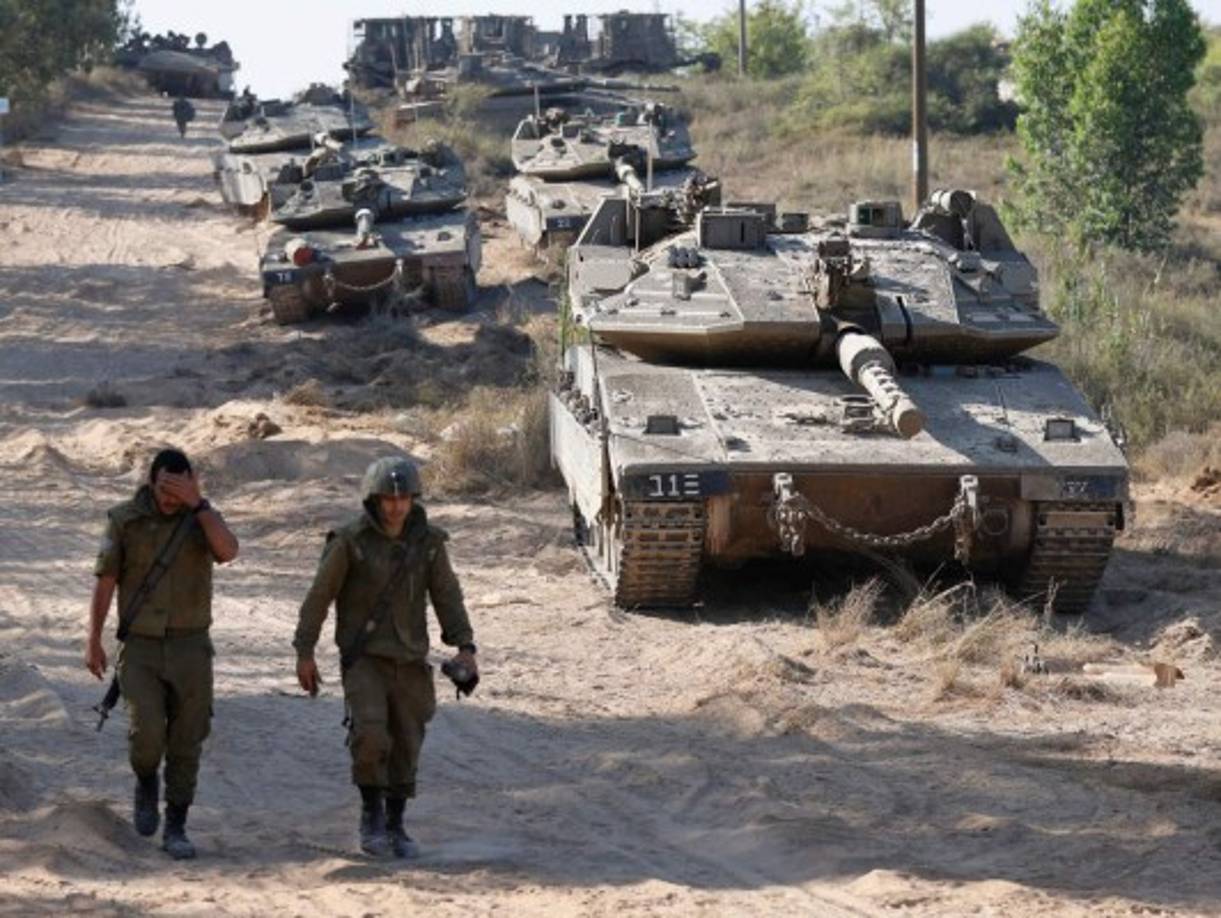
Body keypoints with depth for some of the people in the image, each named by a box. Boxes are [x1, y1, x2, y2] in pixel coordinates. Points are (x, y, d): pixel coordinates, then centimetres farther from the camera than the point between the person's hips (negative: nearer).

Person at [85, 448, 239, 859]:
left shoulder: (203, 517, -1)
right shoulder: (124, 519, -4)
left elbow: (228, 552, -24)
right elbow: (104, 582, -2)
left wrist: (197, 503, -26)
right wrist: (93, 641, -7)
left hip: (190, 647, 1)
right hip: (141, 648, -1)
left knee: (185, 742, 1)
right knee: (147, 733, -16)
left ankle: (176, 830, 12)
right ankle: (146, 785, 17)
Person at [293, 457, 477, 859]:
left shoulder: (428, 542, -2)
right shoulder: (351, 541, -11)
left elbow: (447, 596, 1)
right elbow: (319, 596, -6)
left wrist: (465, 648, -11)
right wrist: (304, 653, -6)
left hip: (409, 661, 3)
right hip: (363, 658, -3)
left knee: (405, 746, 6)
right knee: (370, 733, -22)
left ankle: (394, 826, 23)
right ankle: (371, 811, -2)